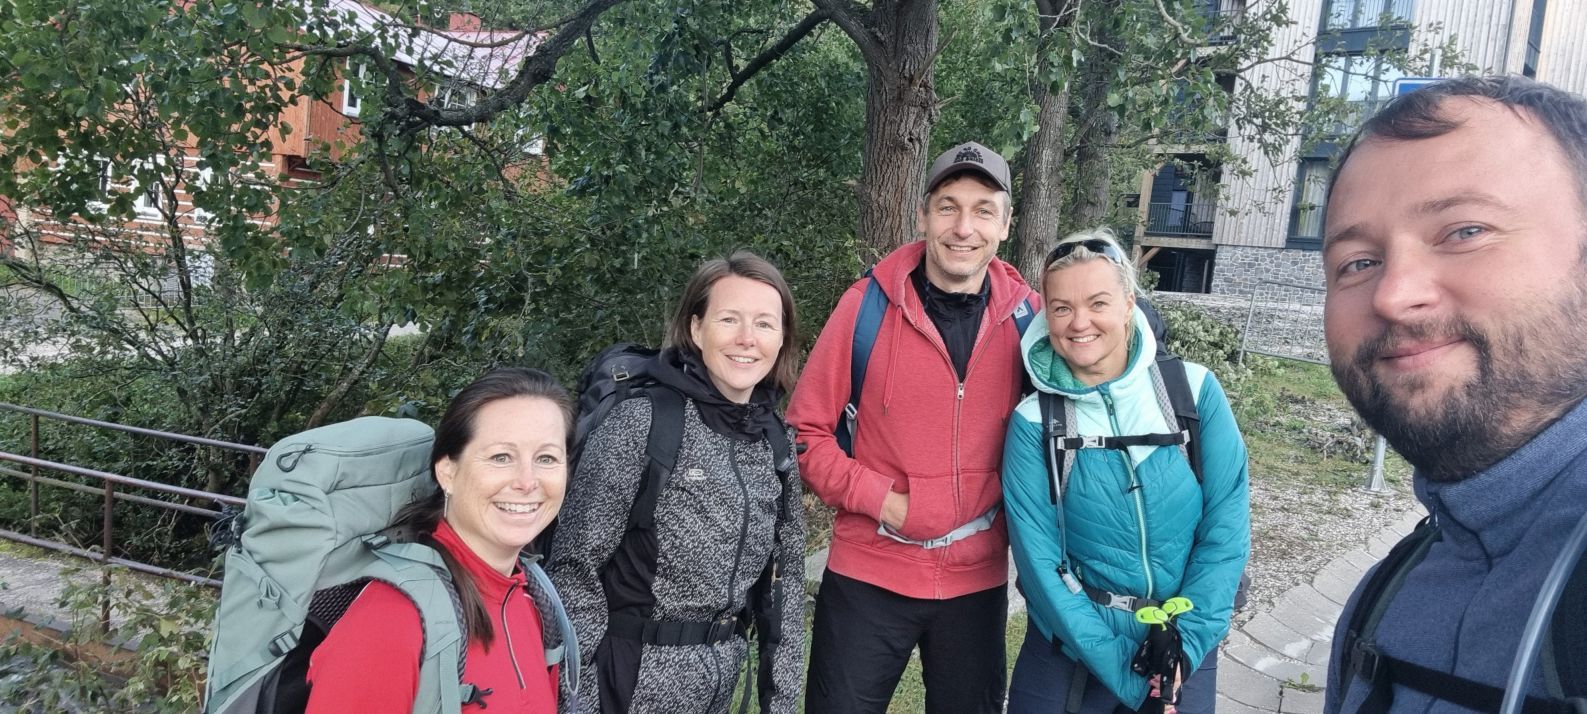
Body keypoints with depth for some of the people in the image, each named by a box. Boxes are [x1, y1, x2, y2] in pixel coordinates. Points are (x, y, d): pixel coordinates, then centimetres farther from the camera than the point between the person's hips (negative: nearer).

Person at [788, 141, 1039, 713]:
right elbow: (807, 429, -6)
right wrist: (881, 500, -14)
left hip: (978, 580, 2)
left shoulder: (1027, 316, -4)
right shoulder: (869, 303, -11)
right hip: (868, 577, -2)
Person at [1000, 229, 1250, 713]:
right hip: (1072, 646, -1)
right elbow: (1039, 559, -13)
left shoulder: (1194, 390, -8)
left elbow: (1227, 525, -7)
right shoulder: (1034, 422, -10)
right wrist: (1124, 671, -17)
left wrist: (1183, 643, -13)